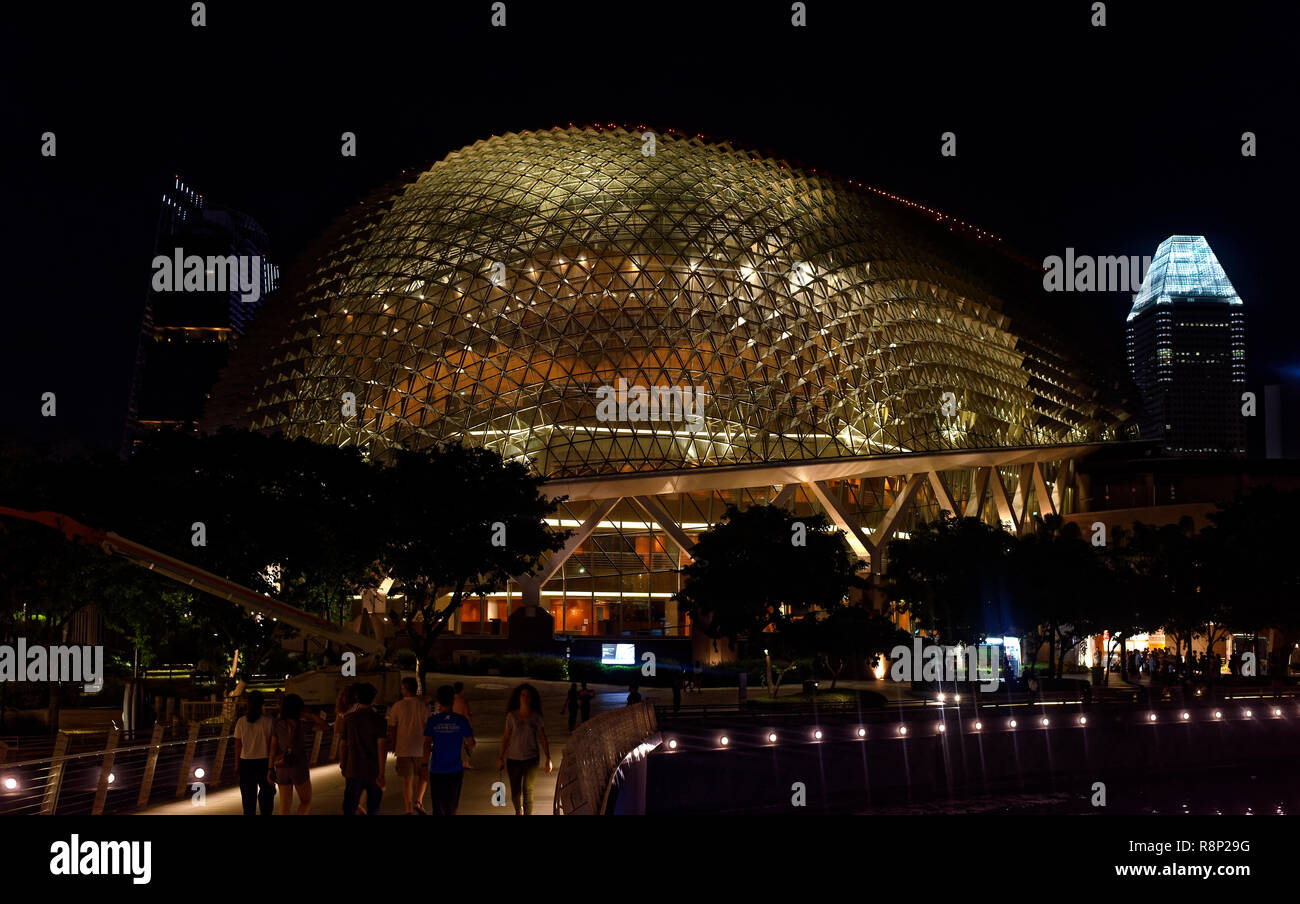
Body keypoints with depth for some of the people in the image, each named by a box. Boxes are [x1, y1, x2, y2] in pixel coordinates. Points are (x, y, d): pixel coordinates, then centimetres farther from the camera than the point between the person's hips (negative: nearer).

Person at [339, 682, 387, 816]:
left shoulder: (349, 719, -1)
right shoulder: (378, 720, -8)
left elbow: (343, 746, 3)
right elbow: (382, 746, -15)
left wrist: (343, 767, 17)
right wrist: (381, 773, -15)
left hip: (353, 771, 1)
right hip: (373, 772, -1)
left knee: (349, 809, 2)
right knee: (373, 809, 13)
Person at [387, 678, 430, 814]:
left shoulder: (397, 706, -2)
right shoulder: (423, 705, -3)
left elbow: (392, 728, 1)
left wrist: (393, 747, 13)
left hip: (403, 748, 0)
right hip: (420, 748, 0)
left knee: (407, 780, 8)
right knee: (423, 776, 19)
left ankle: (409, 810, 10)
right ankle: (418, 802, 3)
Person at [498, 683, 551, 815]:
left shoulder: (536, 716, -3)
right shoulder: (511, 715, 0)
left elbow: (542, 738, -1)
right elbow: (506, 737, 7)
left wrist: (548, 759, -6)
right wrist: (501, 757, 8)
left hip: (531, 758, -2)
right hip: (513, 758, 2)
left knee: (528, 790, -13)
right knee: (515, 792, 10)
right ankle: (518, 811, 39)